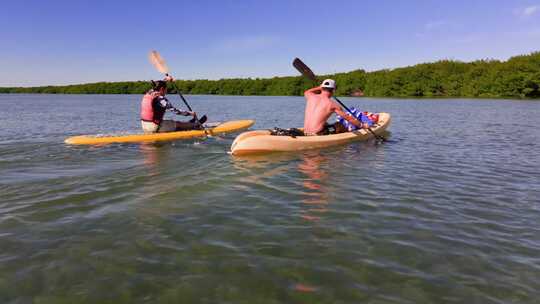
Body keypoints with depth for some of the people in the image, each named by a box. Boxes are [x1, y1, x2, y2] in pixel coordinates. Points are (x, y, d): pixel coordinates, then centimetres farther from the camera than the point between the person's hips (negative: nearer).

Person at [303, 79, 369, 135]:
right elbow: (348, 118, -1)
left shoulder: (311, 96, 5)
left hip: (306, 134, 6)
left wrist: (320, 87, 32)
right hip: (317, 135, -6)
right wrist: (362, 125, 11)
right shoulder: (332, 104, -7)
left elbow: (306, 92, 33)